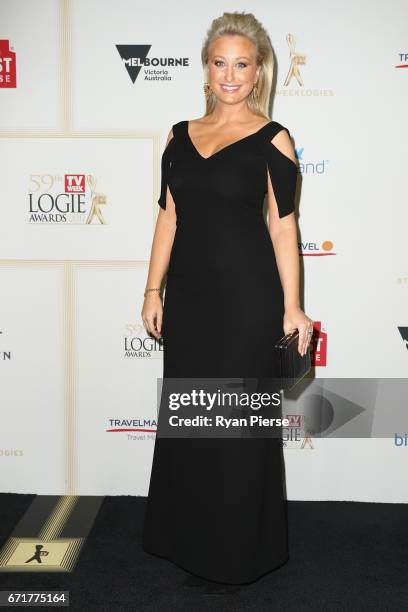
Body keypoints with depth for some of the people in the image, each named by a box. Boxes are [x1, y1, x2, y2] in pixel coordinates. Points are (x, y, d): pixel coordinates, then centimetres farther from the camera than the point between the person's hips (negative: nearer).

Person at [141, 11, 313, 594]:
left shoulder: (271, 138, -3)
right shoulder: (181, 135, 10)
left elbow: (282, 225, -6)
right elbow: (168, 217, 10)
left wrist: (292, 308, -10)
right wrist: (154, 290, 7)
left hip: (247, 294, -4)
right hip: (189, 292, 5)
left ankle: (239, 552, 25)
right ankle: (190, 538, 33)